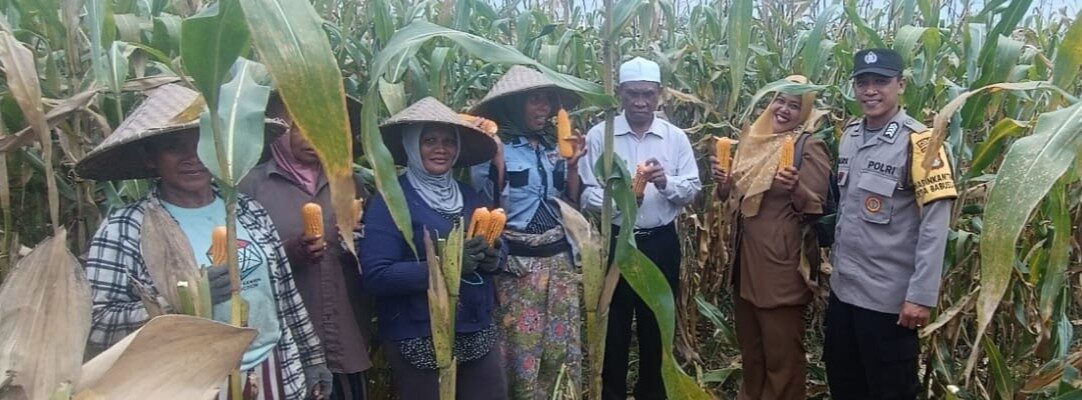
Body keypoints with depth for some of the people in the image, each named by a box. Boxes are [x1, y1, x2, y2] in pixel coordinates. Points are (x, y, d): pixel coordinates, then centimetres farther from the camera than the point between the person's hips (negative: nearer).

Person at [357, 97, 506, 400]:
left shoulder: (470, 196, 8)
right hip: (420, 341, -5)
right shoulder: (390, 201, -10)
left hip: (479, 333, 6)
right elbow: (375, 277, -18)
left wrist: (492, 260, -8)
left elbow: (492, 250, 15)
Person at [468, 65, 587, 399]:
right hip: (518, 262, -5)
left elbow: (572, 203, 11)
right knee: (523, 345, 7)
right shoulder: (495, 146, -9)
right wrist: (497, 161, -24)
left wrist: (572, 164, -2)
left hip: (559, 257, 5)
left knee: (563, 345, 13)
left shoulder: (554, 145, 8)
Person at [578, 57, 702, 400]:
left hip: (662, 243, 2)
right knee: (614, 324, 9)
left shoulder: (676, 137, 1)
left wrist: (665, 182, -18)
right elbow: (585, 193, -9)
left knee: (657, 323, 15)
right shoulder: (599, 135, -5)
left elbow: (693, 189, 0)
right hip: (615, 241, -2)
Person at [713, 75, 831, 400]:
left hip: (781, 262, -7)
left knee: (780, 350, 6)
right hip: (746, 255, 7)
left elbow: (818, 209, -15)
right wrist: (724, 181, -5)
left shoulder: (809, 146, -11)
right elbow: (735, 194, 15)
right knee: (749, 342, 22)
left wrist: (796, 189, -32)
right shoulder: (754, 138, 7)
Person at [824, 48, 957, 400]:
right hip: (842, 287, 7)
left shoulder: (918, 141, -15)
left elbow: (935, 223, -18)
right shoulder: (849, 135, 6)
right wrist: (833, 262, 15)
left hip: (888, 296, -6)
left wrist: (921, 295, -20)